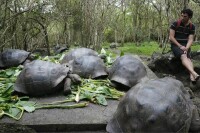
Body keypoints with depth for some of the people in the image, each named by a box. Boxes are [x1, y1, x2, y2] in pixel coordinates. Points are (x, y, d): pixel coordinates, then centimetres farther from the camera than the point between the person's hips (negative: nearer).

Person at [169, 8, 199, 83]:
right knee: (183, 56, -33)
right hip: (175, 45, -3)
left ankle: (192, 76, -50)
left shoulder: (192, 27, 4)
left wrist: (186, 48, -21)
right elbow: (171, 37, -9)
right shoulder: (175, 24, -6)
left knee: (188, 57, -28)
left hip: (186, 45, 3)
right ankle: (195, 74, -54)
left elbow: (190, 39, -2)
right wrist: (180, 46, -16)